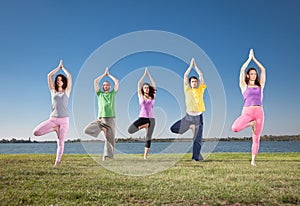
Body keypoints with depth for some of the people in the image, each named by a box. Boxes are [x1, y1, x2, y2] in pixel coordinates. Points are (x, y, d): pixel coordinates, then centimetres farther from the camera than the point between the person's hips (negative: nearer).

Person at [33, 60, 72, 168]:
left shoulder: (67, 91, 7)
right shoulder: (53, 91, 12)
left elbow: (69, 76, 1)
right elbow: (49, 76, 7)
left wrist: (63, 67, 15)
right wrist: (58, 67, 15)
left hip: (64, 119, -2)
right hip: (53, 118, 2)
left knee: (61, 142, 0)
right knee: (36, 132, -14)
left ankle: (57, 162, 13)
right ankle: (55, 129, 5)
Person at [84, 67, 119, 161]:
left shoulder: (112, 93, 15)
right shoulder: (99, 94, 17)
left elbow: (117, 82, 7)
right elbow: (95, 82, 11)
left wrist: (109, 74, 19)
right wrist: (104, 74, 19)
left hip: (111, 119, -1)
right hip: (100, 119, 1)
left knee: (110, 139, -4)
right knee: (87, 130, -17)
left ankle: (106, 155, 1)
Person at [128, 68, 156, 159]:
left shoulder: (152, 97, 10)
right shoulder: (141, 96, 9)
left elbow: (154, 85, 8)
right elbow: (139, 84, 5)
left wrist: (148, 74, 12)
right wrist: (145, 74, 9)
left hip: (151, 118, 0)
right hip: (142, 117, 0)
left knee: (148, 138, -1)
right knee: (130, 130, -20)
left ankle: (145, 155, 6)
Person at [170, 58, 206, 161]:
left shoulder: (200, 90, 9)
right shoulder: (187, 90, 7)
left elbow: (201, 76, 8)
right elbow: (185, 75, 4)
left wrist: (195, 66, 14)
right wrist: (191, 65, 10)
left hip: (198, 116, 0)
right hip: (188, 116, 0)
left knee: (197, 139, 2)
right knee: (174, 129, -7)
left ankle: (196, 156, 12)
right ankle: (191, 126, 12)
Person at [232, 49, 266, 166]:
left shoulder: (260, 86, 16)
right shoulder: (244, 86, 9)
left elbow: (263, 70, 15)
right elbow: (242, 70, 2)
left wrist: (254, 59, 20)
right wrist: (249, 58, 11)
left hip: (259, 112, 2)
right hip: (247, 112, -2)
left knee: (256, 138, 1)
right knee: (235, 128, -27)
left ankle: (253, 160, 11)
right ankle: (251, 124, 1)